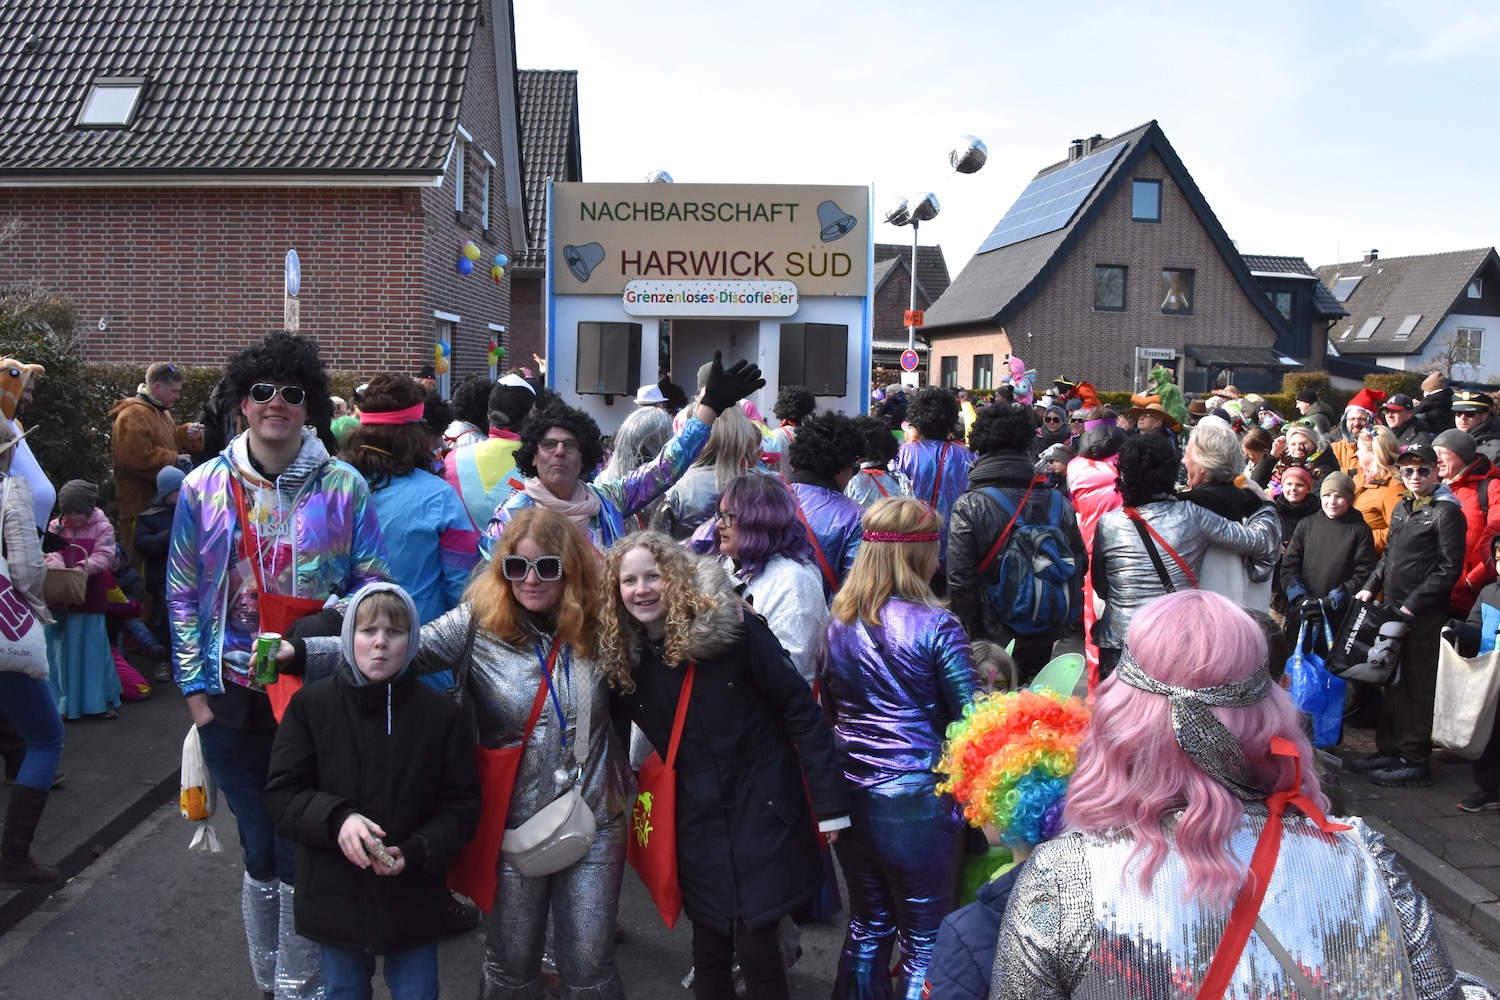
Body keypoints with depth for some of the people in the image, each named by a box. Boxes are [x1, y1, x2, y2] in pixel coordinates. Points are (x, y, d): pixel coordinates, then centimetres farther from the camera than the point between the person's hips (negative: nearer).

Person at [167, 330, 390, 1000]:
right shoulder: (205, 486, 2)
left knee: (303, 852, 4)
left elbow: (372, 587, 1)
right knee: (261, 852, 13)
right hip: (233, 699, 2)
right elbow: (182, 593, 6)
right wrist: (195, 686, 2)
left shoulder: (343, 486, -2)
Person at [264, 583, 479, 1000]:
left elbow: (461, 804, -4)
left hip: (413, 899, 0)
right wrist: (336, 818, -24)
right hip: (335, 899, 1)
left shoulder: (441, 713, -8)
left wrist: (416, 852, -20)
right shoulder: (311, 705, -7)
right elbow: (281, 793, -5)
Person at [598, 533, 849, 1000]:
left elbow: (798, 707, -12)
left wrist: (831, 800, -12)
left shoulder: (730, 626, -15)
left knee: (755, 945, -2)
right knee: (708, 944, 12)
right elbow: (617, 732, 12)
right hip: (697, 820, 4)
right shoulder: (623, 655, -2)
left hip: (762, 806, -4)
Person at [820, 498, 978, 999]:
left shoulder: (837, 622, 2)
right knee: (924, 940, 11)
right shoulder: (935, 625, -14)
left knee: (868, 923, 23)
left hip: (850, 797, 6)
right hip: (917, 802, -5)